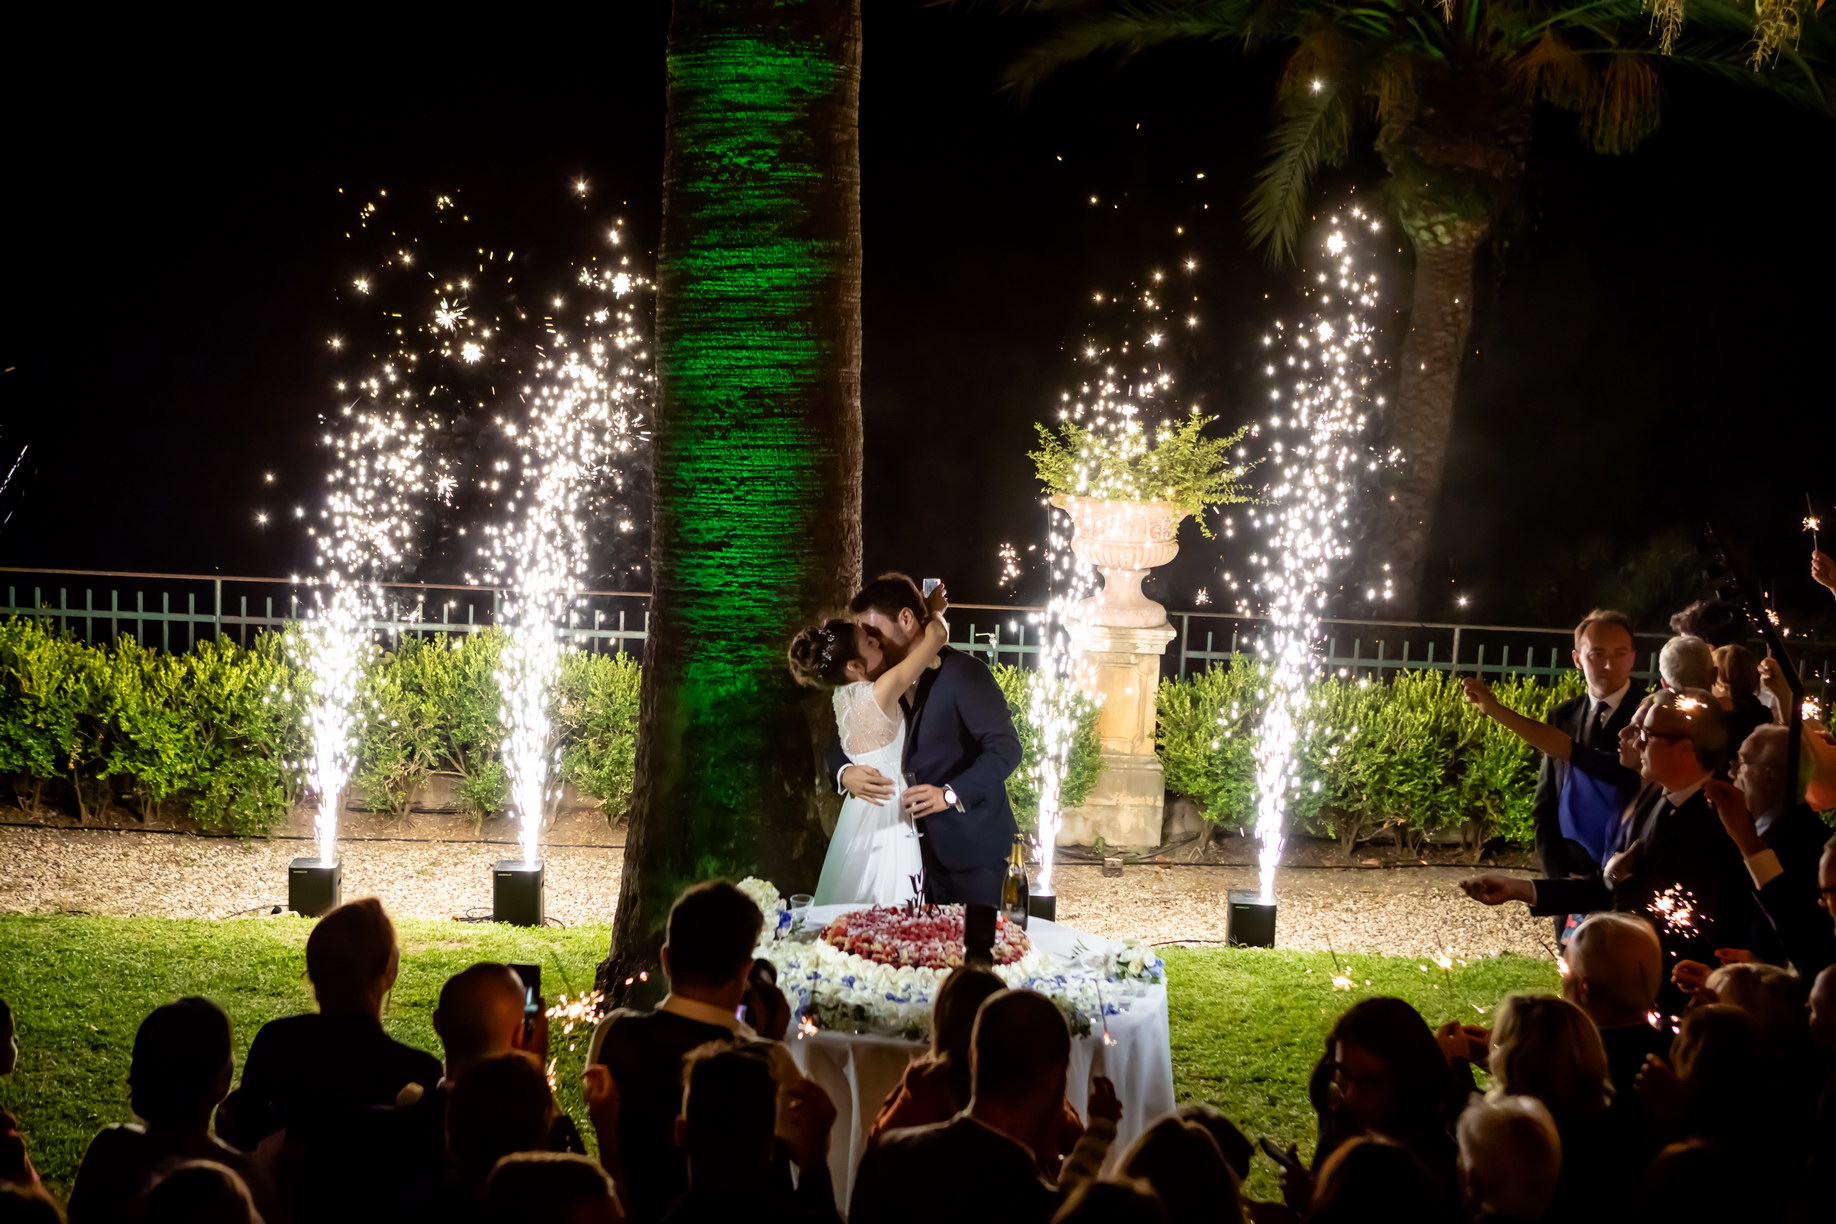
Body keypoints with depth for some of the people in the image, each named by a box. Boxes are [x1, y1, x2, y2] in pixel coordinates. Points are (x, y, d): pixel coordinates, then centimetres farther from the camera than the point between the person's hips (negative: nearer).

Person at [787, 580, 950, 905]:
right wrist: (933, 611, 2)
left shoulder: (844, 695, 2)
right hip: (887, 815, -9)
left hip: (861, 809, 9)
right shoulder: (880, 693, -22)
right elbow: (937, 635, -17)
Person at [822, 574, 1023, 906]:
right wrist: (845, 773, -11)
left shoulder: (964, 673, -12)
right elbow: (843, 741, 13)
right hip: (920, 850, 6)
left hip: (971, 848, -6)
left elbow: (1006, 749, -16)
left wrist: (951, 795, -27)